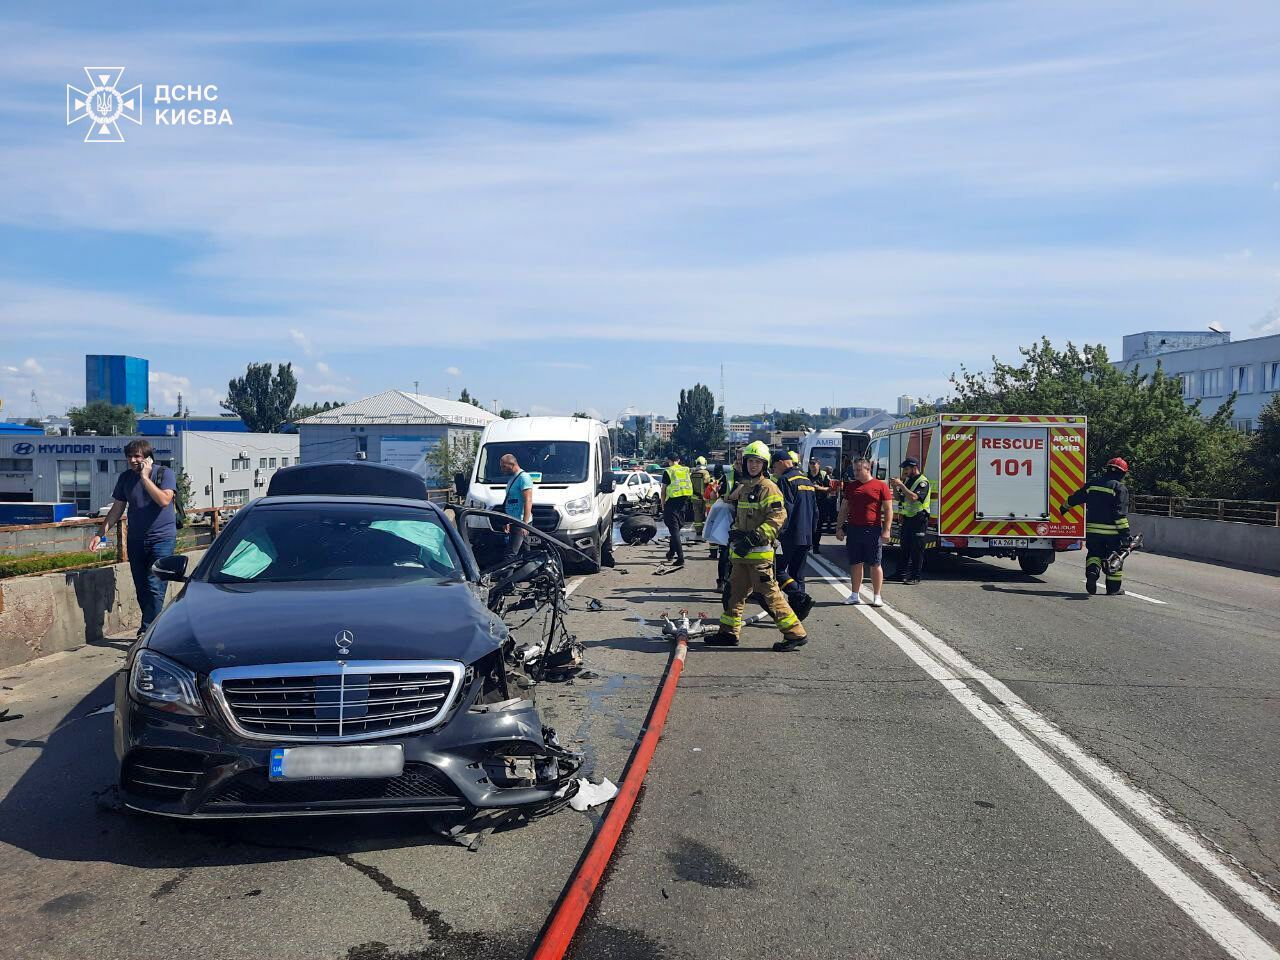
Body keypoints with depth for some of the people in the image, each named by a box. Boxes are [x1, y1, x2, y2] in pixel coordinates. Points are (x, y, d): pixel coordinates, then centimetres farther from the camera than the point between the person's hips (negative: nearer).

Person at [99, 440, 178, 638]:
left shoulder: (164, 473, -5)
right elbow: (117, 509, 14)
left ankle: (147, 631, -12)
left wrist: (145, 477, -17)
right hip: (136, 540, 5)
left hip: (162, 538, -5)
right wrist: (101, 532, 5)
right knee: (141, 589, 8)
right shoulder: (125, 478, 9)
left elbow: (164, 500, -20)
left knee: (155, 588, -13)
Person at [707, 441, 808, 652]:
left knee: (769, 594, -8)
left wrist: (754, 538, -24)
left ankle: (795, 634, -2)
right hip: (741, 552, 9)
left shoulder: (768, 488, -10)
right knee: (735, 592, 14)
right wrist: (735, 533, 11)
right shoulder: (742, 488, 17)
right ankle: (728, 632, 26)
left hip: (759, 552, -9)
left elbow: (778, 517, -21)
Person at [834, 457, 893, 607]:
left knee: (875, 564, 2)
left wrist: (886, 530, -10)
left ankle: (877, 596, 10)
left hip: (873, 530, -4)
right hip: (853, 529, 4)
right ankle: (855, 595, 16)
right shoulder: (851, 486, 12)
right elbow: (844, 509, 15)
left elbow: (888, 510, -3)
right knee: (855, 564, 8)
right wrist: (839, 528, 10)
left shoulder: (880, 486, -2)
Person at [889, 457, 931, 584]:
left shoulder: (923, 482, -12)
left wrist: (901, 485, -24)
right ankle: (904, 573, 19)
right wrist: (895, 487, 2)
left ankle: (915, 577, 0)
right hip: (907, 519, 8)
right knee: (905, 548, 12)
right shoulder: (907, 480, 14)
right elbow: (899, 498, 20)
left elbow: (913, 497, -27)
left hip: (918, 520, -8)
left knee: (916, 550, -4)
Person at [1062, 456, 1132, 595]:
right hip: (1112, 531, -3)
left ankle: (1092, 572, -13)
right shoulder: (1120, 489, -7)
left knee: (1094, 553, 17)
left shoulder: (1092, 484, 7)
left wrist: (1063, 508, 33)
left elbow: (1074, 498, 16)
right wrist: (1125, 533, -15)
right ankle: (1114, 588, 14)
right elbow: (1120, 513, -15)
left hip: (1092, 529, 3)